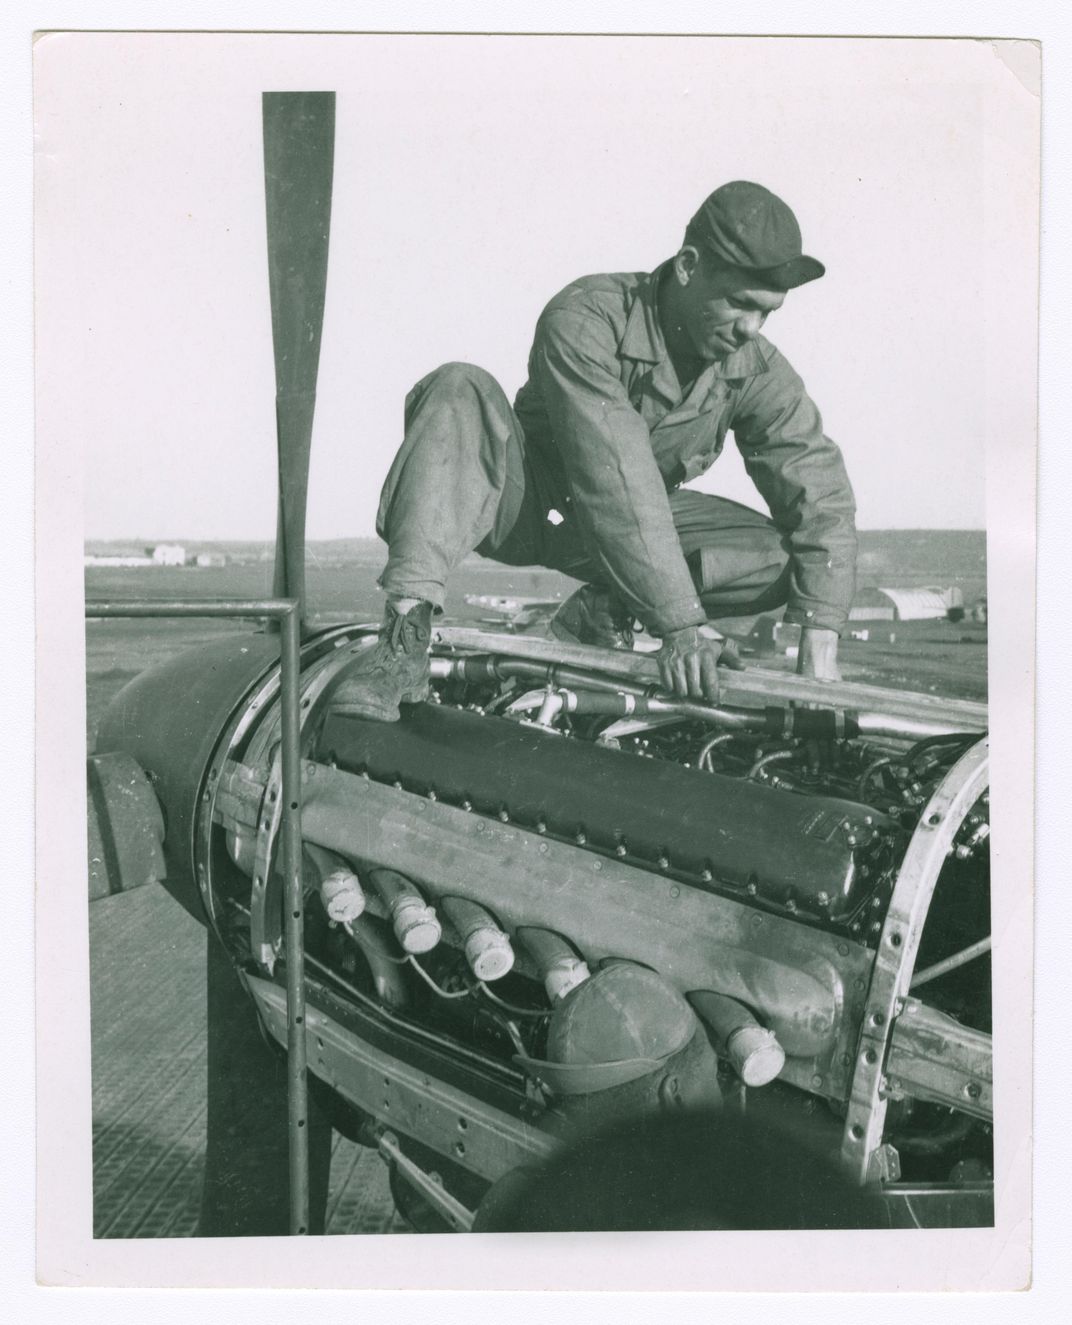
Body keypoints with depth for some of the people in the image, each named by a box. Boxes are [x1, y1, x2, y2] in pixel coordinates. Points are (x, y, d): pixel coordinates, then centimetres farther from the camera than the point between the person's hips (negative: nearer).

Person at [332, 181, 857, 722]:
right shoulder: (584, 318, -28)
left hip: (639, 518, 4)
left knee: (782, 555, -18)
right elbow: (616, 483, -37)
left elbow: (823, 498, -13)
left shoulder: (757, 372, -13)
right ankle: (406, 631, -42)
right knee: (460, 390, -33)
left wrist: (820, 643, -27)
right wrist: (681, 625, -43)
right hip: (527, 502, -3)